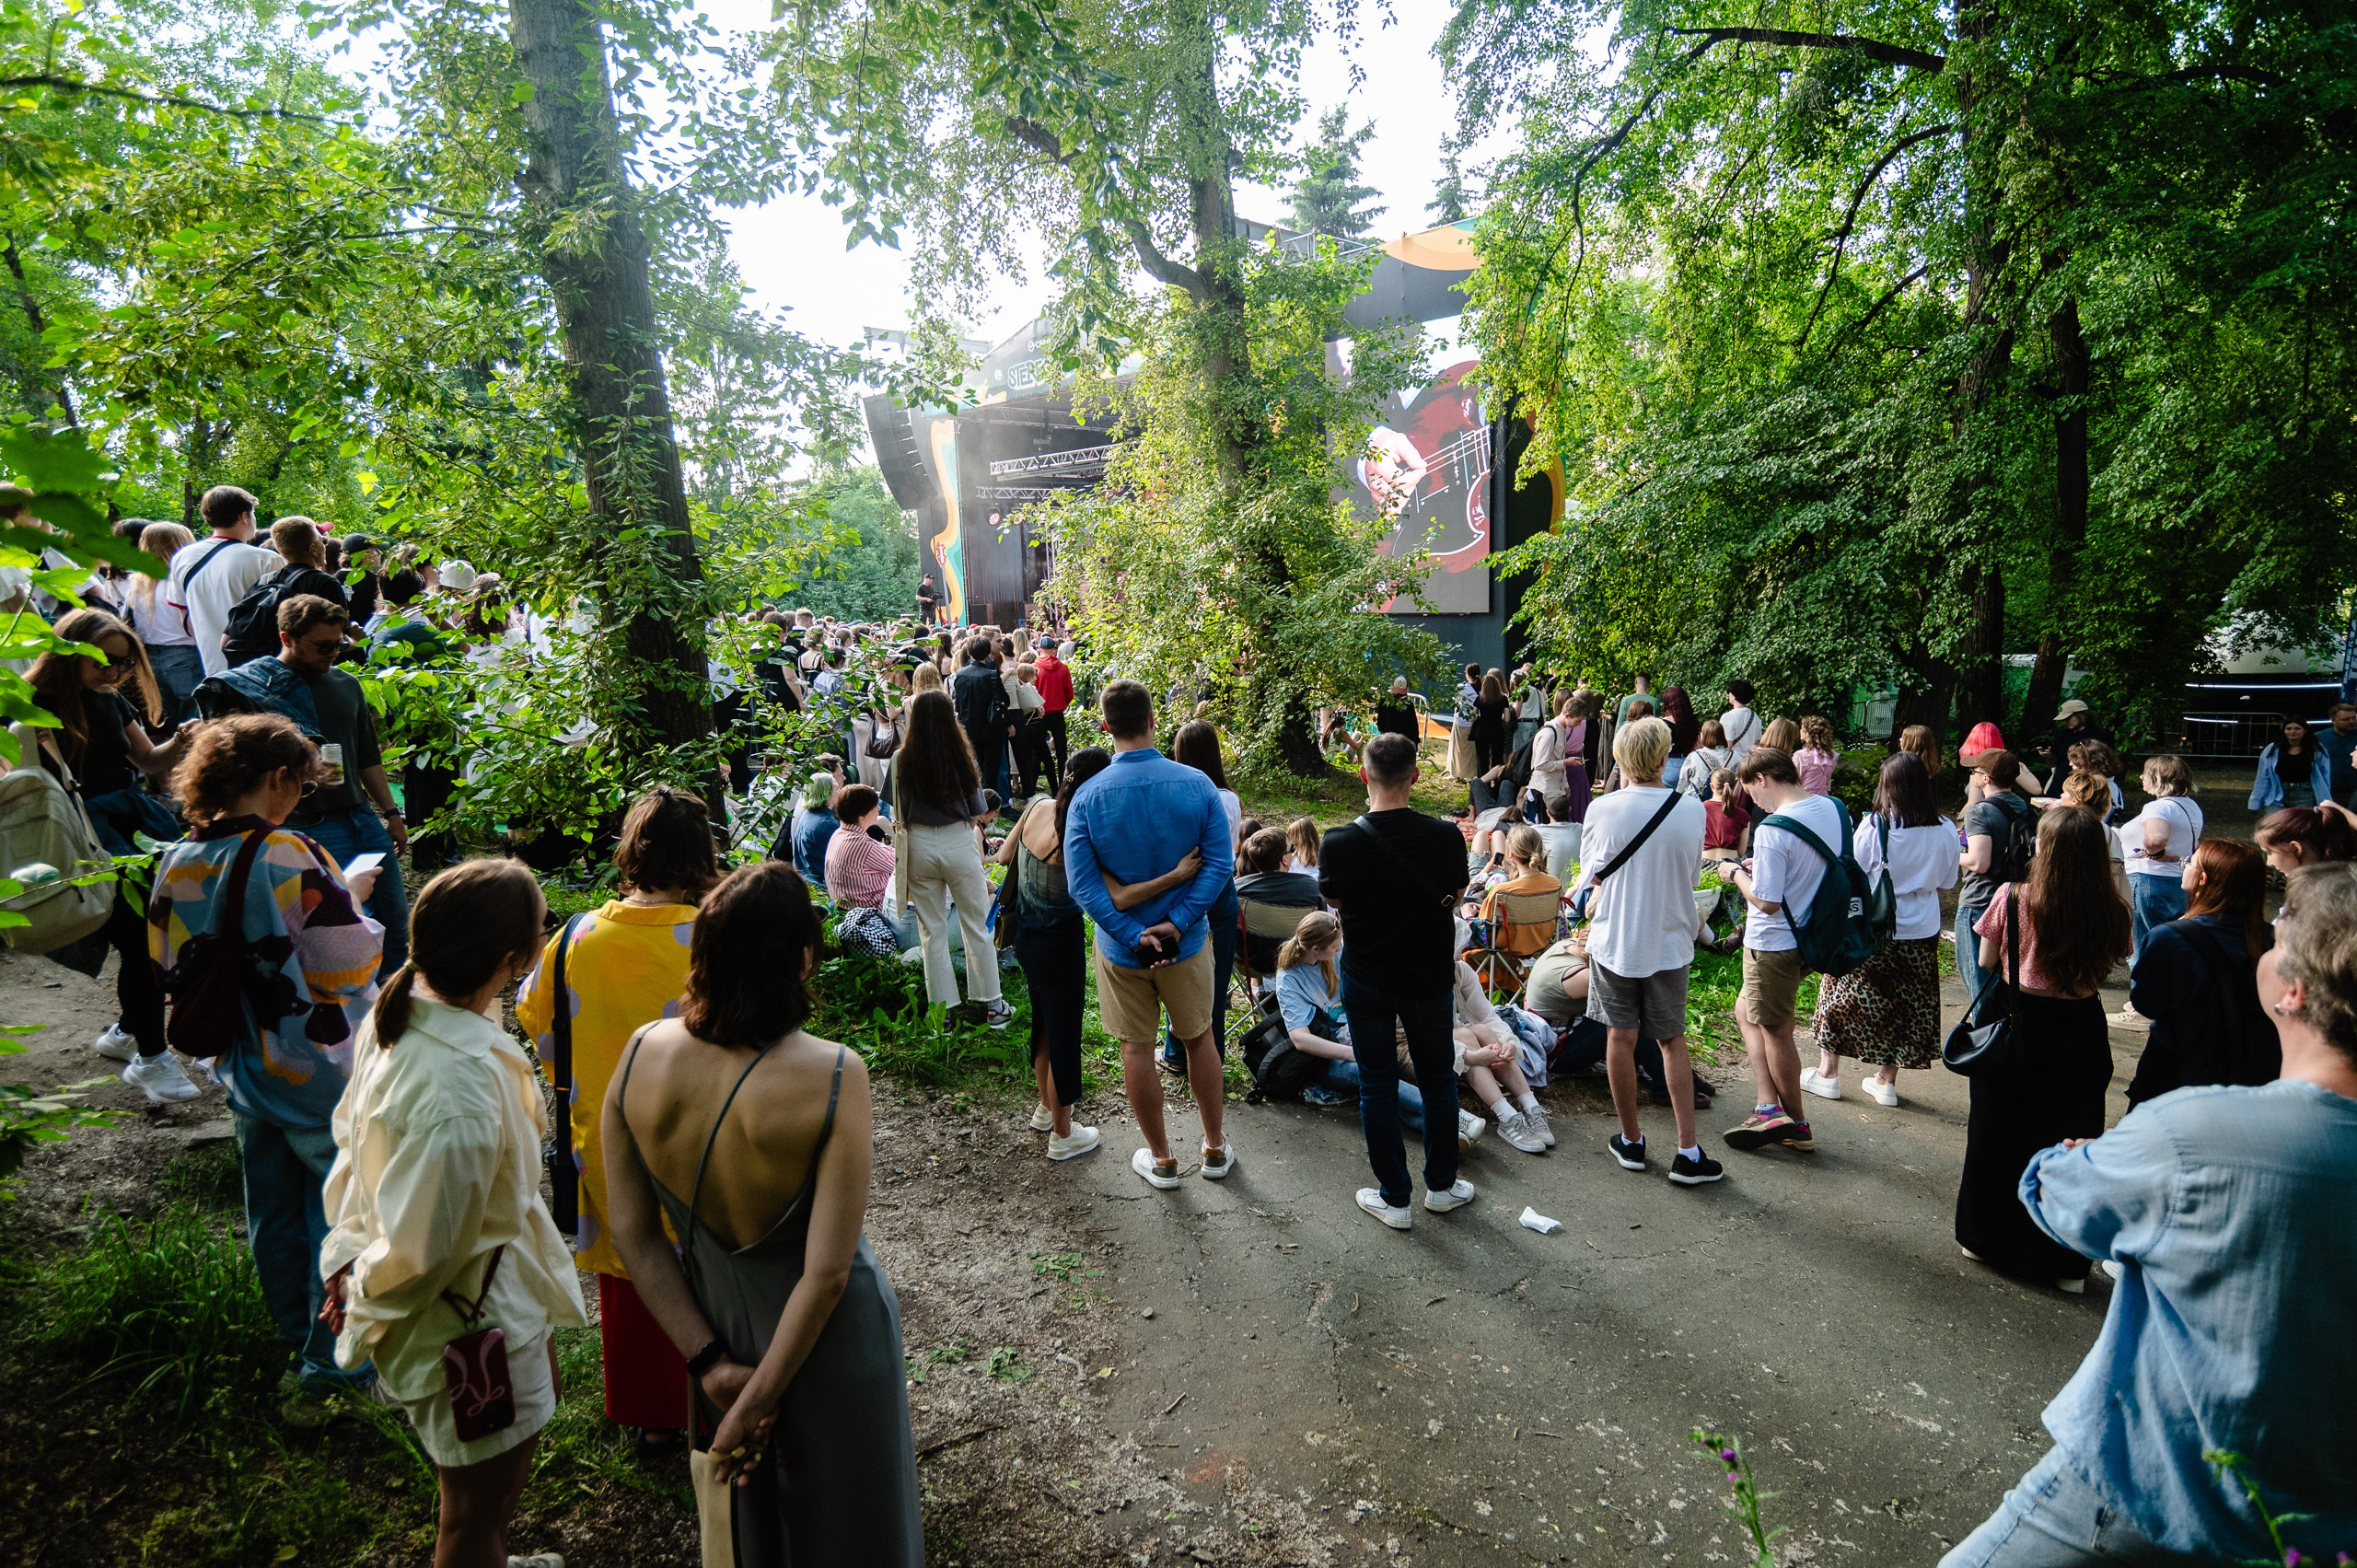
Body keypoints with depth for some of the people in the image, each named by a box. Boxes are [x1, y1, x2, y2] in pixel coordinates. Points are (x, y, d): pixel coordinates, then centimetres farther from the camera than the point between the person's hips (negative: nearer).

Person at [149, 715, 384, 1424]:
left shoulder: (177, 866, -3)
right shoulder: (288, 858, -23)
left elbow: (171, 969, 7)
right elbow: (346, 963, -20)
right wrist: (351, 897, -4)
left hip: (244, 1073, 7)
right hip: (316, 1077, -7)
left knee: (273, 1216, 21)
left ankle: (302, 1348, 39)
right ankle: (326, 1373, 15)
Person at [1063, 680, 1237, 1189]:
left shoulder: (1088, 797, -14)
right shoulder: (1196, 783, -13)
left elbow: (1082, 883, -18)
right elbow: (1220, 863, -16)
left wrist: (1134, 935, -18)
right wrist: (1177, 922, -18)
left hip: (1120, 946, -1)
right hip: (1187, 941, 1)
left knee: (1137, 1049, 15)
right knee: (1200, 1037, 20)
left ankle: (1161, 1159, 30)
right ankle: (1215, 1148, 35)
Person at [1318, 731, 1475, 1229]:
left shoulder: (1340, 843, -20)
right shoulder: (1445, 837, -17)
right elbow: (1455, 898, 1)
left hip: (1366, 982, -1)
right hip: (1430, 978, 1)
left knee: (1377, 1086, 12)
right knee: (1438, 1080, 19)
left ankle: (1394, 1198, 21)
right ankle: (1441, 1186, 33)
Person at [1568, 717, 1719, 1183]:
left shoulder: (1604, 809, -14)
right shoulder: (1691, 808, -8)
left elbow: (1595, 874, -3)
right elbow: (1691, 874, 5)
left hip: (1615, 940, -2)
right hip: (1670, 940, 2)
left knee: (1621, 1038, 11)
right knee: (1673, 1041, 13)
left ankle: (1631, 1140, 23)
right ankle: (1688, 1152, 12)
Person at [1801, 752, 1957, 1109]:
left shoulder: (1873, 828, -18)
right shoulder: (1945, 831, -4)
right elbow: (1945, 884, 7)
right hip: (1921, 934, 4)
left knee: (1840, 994, 11)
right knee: (1903, 1005, 15)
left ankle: (1828, 1073, 17)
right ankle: (1886, 1081, 24)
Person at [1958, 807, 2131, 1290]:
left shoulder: (2012, 899, -16)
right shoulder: (2110, 911, -10)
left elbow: (1986, 964, -6)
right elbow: (2105, 968, 1)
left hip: (2016, 1029, -2)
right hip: (2082, 1037, 2)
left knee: (2001, 1136, 15)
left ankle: (1986, 1237, 28)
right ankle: (2068, 1262, 24)